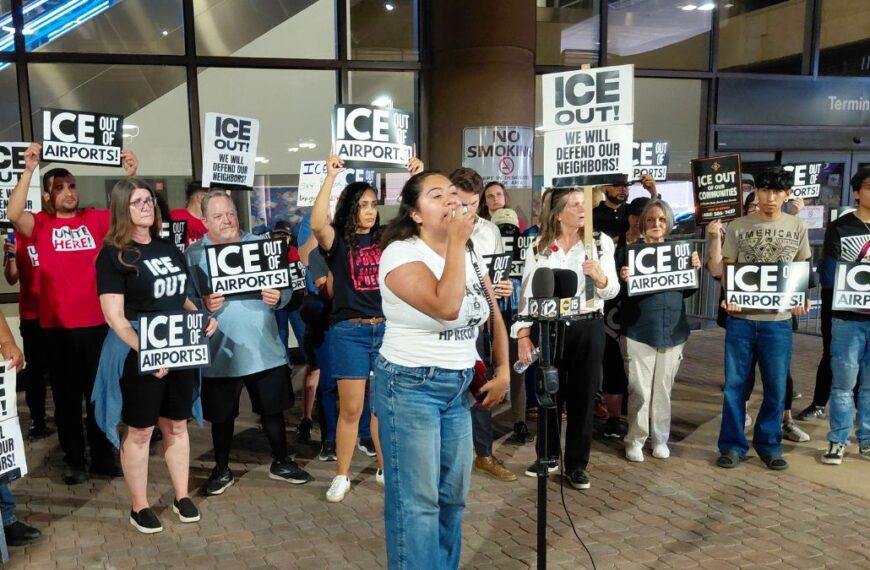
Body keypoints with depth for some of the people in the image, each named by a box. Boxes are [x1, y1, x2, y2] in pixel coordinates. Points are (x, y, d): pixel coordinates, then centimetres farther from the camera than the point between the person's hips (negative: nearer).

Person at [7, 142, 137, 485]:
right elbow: (14, 214, -18)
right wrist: (29, 170, -22)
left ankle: (103, 457, 24)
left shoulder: (96, 219, 6)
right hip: (57, 325, -1)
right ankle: (74, 461, 22)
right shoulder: (40, 224, 0)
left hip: (96, 322, 1)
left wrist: (130, 176, -10)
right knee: (66, 396, 10)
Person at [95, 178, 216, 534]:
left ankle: (182, 497, 28)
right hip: (140, 352, -6)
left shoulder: (169, 249, 9)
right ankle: (139, 507, 20)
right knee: (140, 431, 6)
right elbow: (115, 317, -15)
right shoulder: (113, 254, -9)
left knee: (176, 426, 14)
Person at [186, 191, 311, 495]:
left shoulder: (260, 244, 4)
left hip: (265, 349, 2)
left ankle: (281, 462, 31)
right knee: (221, 414, 13)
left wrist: (278, 297, -16)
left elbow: (284, 285, 5)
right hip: (220, 352, -2)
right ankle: (222, 470, 31)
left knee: (273, 408, 13)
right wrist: (204, 305, -27)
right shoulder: (194, 254, -3)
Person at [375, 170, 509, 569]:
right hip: (410, 387, -7)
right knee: (416, 500, 0)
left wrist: (502, 372, 7)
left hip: (459, 387, 7)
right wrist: (456, 242, -22)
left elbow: (493, 315, 15)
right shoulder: (401, 252, -14)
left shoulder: (471, 256, 8)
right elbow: (446, 306, -29)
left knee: (453, 495, 14)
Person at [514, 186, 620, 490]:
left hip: (588, 328, 0)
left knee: (582, 396, 7)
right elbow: (528, 293, 0)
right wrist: (523, 335, -7)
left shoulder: (601, 241, 1)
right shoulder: (538, 247, 2)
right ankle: (547, 455, 30)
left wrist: (600, 276, -22)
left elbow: (612, 291, 0)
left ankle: (577, 464, 21)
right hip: (549, 328, 0)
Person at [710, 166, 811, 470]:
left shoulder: (797, 227, 5)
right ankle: (732, 445, 18)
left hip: (778, 320, 1)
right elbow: (725, 270, 1)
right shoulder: (738, 227, 0)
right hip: (740, 319, -1)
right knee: (734, 384, 5)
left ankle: (769, 444, 25)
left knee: (776, 387, 8)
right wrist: (727, 298, -17)